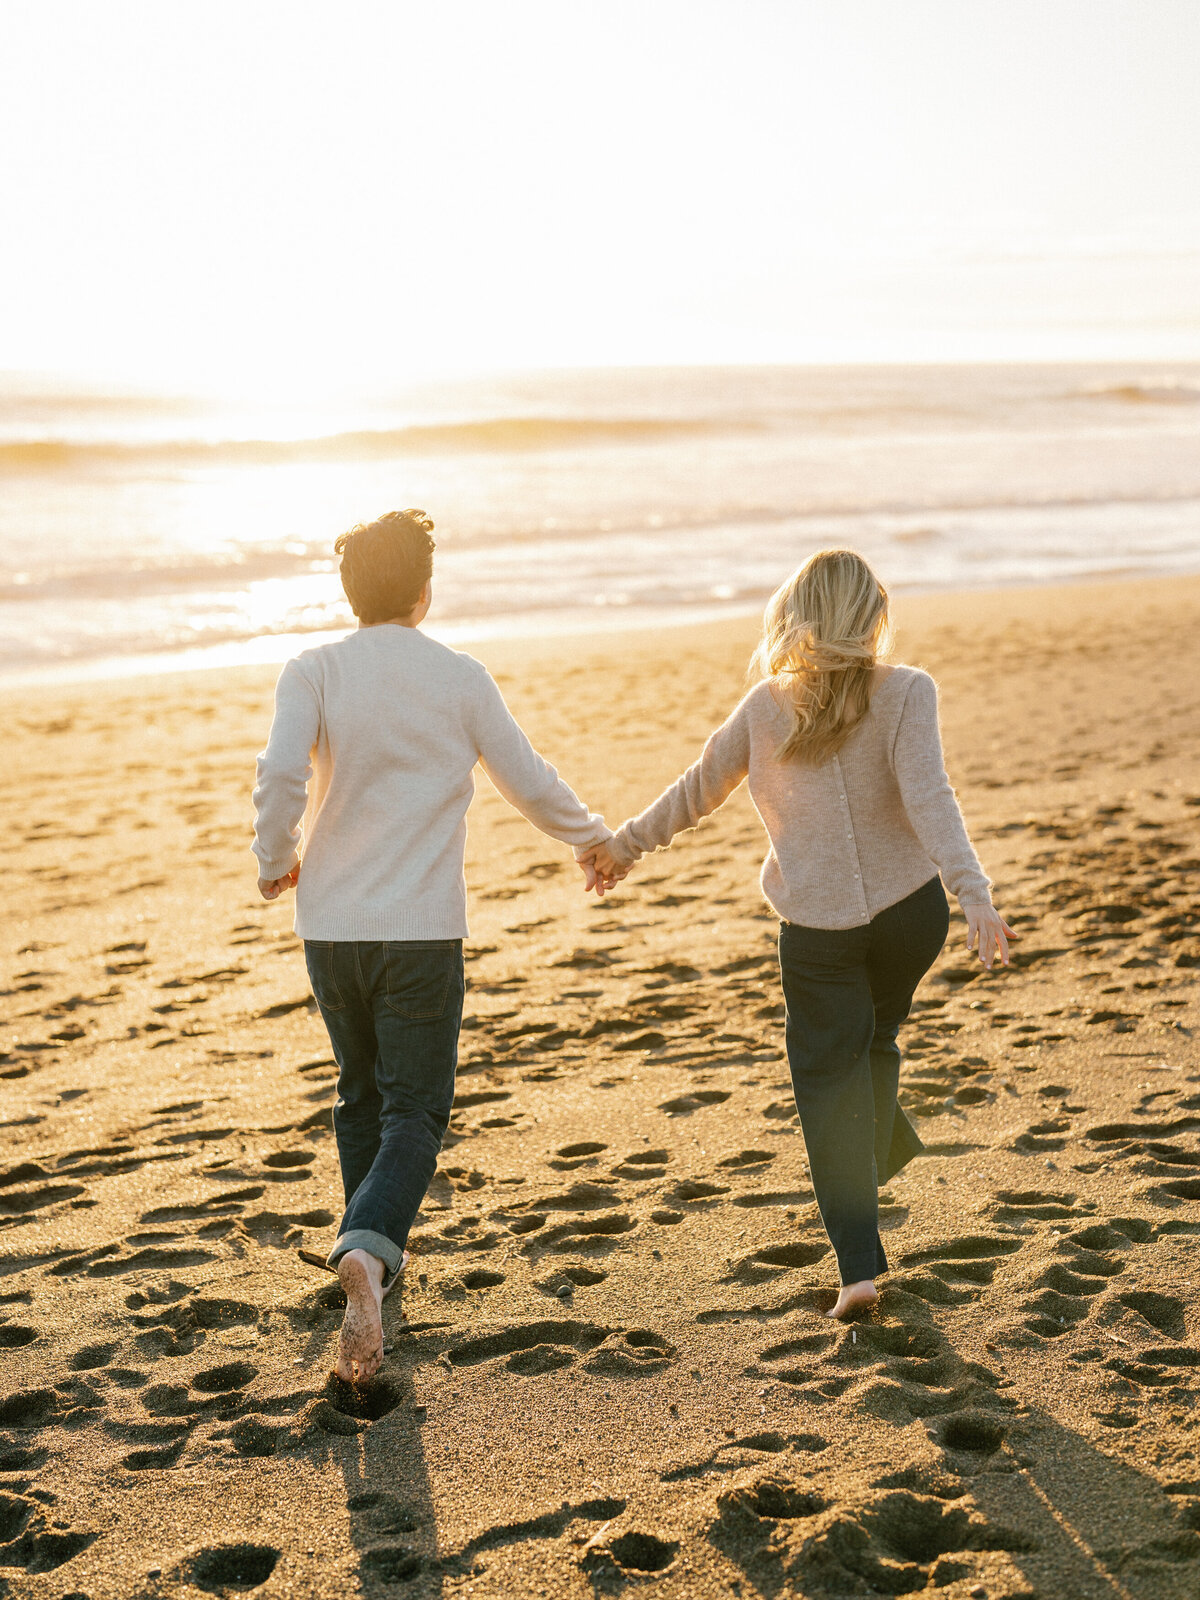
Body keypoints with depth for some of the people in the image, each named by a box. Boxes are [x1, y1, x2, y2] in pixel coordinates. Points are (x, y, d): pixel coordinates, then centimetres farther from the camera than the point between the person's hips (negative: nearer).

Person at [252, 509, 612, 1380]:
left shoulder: (313, 672, -2)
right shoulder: (459, 677, 0)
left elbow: (281, 775, -16)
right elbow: (530, 781, 5)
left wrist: (276, 861, 3)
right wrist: (597, 840, 22)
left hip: (330, 924, 2)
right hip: (422, 927, -2)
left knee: (362, 1096, 21)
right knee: (415, 1110, 1)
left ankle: (375, 1257, 32)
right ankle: (368, 1249, -24)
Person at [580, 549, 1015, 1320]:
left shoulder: (767, 707, -3)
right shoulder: (905, 694, -10)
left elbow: (697, 792, 7)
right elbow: (928, 799, -23)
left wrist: (623, 846, 22)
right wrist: (974, 894, -31)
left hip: (816, 924, 0)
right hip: (909, 909, 0)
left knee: (828, 1082, 5)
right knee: (875, 1038, 28)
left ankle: (861, 1262, -4)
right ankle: (882, 1148, 48)